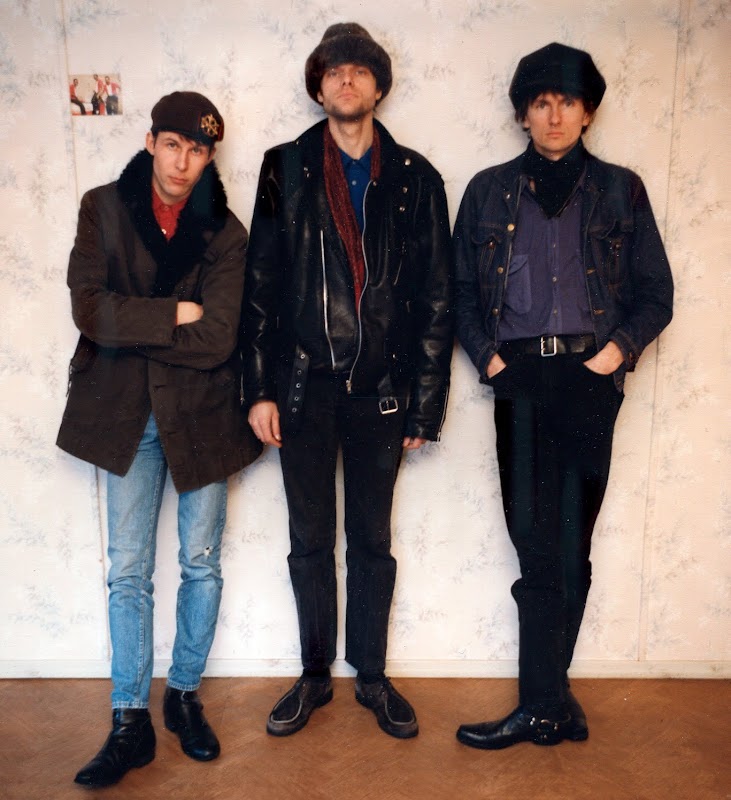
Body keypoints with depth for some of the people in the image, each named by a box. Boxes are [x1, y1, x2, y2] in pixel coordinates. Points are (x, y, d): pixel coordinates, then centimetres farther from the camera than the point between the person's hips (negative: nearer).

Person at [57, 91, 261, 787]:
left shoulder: (223, 232, -2)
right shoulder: (103, 208, 1)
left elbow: (217, 339, -15)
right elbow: (89, 308, -12)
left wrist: (129, 328, -12)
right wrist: (174, 315, -14)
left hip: (200, 415, 0)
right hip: (125, 416, 0)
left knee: (201, 564, 10)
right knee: (128, 572, 6)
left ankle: (185, 696, 31)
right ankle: (130, 723, 20)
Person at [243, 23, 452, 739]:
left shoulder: (415, 179, 5)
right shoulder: (286, 169, 5)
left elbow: (436, 298, 3)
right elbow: (260, 284, 2)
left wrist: (425, 403, -2)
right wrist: (260, 389, -4)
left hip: (380, 391, 0)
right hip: (304, 386, 0)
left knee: (372, 541, 12)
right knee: (310, 541, 12)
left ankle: (372, 676, 31)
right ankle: (315, 675, 31)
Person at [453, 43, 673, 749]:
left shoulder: (619, 190, 12)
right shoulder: (489, 191, 13)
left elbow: (655, 292, 11)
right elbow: (461, 289, 11)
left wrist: (619, 347, -5)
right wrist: (486, 353, -2)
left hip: (589, 378, 0)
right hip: (520, 379, 1)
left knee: (563, 542, 2)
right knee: (539, 540, 0)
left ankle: (543, 705, 16)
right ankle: (550, 703, 14)